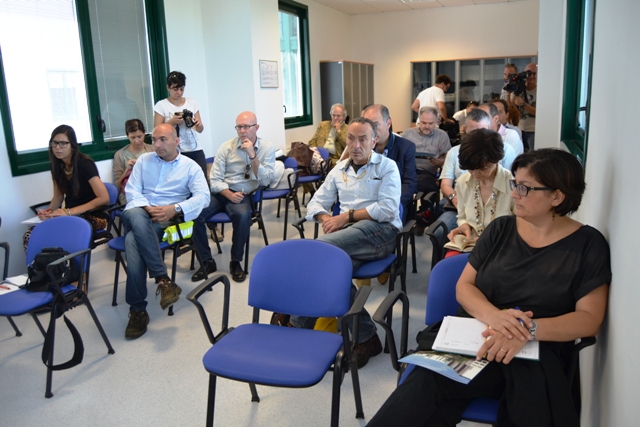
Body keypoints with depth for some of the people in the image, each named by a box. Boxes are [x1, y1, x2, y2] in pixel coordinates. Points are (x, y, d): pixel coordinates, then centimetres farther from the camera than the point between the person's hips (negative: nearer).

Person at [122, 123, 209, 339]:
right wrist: (148, 208, -12)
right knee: (136, 215, -37)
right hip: (138, 212, 3)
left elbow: (203, 197, -4)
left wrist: (174, 209, -20)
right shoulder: (143, 160, 19)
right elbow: (131, 191, 9)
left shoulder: (191, 166, 10)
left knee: (133, 240, -34)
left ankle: (137, 310, -26)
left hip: (165, 220, -2)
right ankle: (162, 278, -37)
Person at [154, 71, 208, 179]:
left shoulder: (192, 103, 11)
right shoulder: (161, 105, 2)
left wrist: (198, 124, -10)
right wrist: (172, 121, -15)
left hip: (195, 150, 3)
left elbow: (200, 130, 12)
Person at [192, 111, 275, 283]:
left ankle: (236, 262, -13)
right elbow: (215, 180, -2)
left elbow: (265, 181, -11)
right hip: (222, 193, 2)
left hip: (244, 195, -2)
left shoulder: (267, 148, -2)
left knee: (242, 215, -36)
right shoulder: (226, 147, 0)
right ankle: (207, 262, -6)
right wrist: (230, 194, -19)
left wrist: (252, 155, -19)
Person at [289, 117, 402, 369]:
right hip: (347, 235, 5)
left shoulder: (387, 167, 9)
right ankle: (365, 336, -19)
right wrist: (326, 219, -3)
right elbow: (315, 204, 20)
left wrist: (348, 215, -10)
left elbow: (388, 208, -6)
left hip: (380, 230, -5)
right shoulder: (340, 170, 23)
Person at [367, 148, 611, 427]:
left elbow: (590, 319, -5)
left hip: (537, 353, -2)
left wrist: (530, 329, -24)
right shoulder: (500, 229, 11)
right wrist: (493, 315, -16)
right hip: (474, 337, 3)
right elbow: (464, 285, 7)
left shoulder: (588, 244, 2)